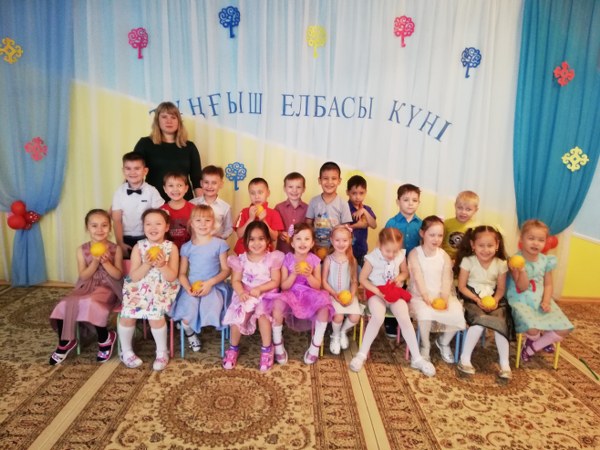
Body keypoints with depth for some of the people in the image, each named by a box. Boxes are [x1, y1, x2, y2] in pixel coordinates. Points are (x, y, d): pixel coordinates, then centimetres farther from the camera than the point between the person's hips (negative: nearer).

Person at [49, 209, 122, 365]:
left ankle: (106, 339, -8)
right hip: (86, 287, 4)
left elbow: (118, 275, -6)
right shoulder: (82, 249, 3)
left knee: (90, 303, -33)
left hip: (107, 289, -3)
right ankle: (65, 343, 5)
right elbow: (83, 276, -3)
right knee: (64, 304, -22)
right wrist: (95, 262, -18)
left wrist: (105, 262, -20)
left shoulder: (115, 249, -3)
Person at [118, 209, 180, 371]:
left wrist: (162, 265, -23)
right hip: (139, 289, 2)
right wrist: (147, 264, -20)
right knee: (127, 315, -18)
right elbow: (133, 277, -5)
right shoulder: (139, 247, -1)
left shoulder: (171, 247, -3)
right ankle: (126, 351, 11)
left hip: (162, 290, -2)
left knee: (155, 315, -25)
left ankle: (162, 352, 1)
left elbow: (172, 277, -6)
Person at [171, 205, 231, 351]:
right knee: (187, 316, -22)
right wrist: (188, 288, -13)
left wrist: (210, 283, -14)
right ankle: (190, 333, 15)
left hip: (214, 286, -1)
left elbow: (226, 270, 0)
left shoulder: (219, 244, 1)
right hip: (192, 287, 1)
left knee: (211, 312, -29)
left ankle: (196, 328, 9)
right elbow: (182, 273, 7)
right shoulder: (186, 247, 6)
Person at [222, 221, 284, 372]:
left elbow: (275, 282, -6)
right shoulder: (241, 259, 0)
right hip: (245, 295, 2)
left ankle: (267, 349, -10)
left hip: (266, 294, -1)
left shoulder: (272, 258, -3)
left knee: (261, 312, -30)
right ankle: (233, 348, 4)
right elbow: (235, 281, -3)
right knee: (239, 314, -23)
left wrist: (259, 288, -21)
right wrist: (241, 292, -24)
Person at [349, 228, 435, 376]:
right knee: (378, 317, -32)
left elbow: (405, 272, 14)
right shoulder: (372, 258, -14)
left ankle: (417, 358, -4)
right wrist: (377, 291, -19)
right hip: (376, 292, -3)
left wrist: (400, 278, -10)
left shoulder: (401, 255, -3)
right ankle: (362, 354, -13)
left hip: (394, 292, 3)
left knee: (404, 318, -21)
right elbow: (362, 279, -7)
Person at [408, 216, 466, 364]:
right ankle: (425, 346, -3)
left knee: (457, 314, -24)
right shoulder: (414, 254, -5)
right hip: (420, 296, -3)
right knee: (425, 313, -35)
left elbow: (446, 280, -4)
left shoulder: (445, 256, 5)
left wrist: (444, 299, -21)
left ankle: (443, 342, 11)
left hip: (441, 296, 4)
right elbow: (418, 279, -13)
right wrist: (427, 298, -25)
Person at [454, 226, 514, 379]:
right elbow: (462, 287, -6)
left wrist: (495, 300, -13)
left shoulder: (501, 264, -1)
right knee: (479, 321, -30)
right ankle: (465, 359, -15)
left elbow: (501, 288, 7)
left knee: (501, 323, -23)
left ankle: (504, 363, -8)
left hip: (492, 300, 3)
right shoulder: (468, 261, -9)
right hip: (472, 299, -3)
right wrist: (478, 300, -17)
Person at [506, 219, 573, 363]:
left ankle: (532, 347, 11)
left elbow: (548, 284, 9)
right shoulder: (516, 261, -13)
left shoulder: (546, 260, 2)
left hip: (541, 300, 6)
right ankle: (541, 340, 13)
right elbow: (522, 287, -16)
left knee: (564, 329, -9)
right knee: (532, 329, -29)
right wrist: (522, 271, -34)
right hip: (521, 301, -5)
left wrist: (546, 301, -8)